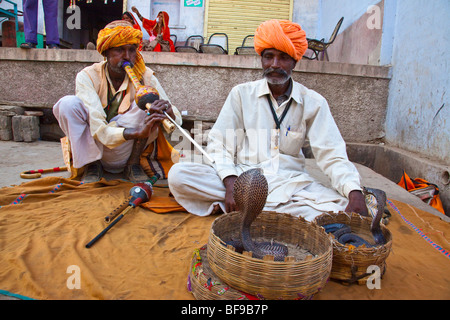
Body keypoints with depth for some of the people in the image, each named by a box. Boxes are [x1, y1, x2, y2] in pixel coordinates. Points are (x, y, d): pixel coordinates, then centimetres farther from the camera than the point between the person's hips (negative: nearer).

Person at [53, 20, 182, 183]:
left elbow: (177, 120, -10)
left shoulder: (144, 76, -8)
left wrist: (169, 113, -36)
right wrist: (137, 133, -44)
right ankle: (91, 165, -9)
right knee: (68, 103, -25)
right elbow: (98, 129, -27)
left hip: (122, 155, 1)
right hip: (90, 150, -1)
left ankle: (133, 163, -9)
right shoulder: (87, 76, -13)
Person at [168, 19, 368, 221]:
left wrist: (355, 192, -20)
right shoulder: (241, 94, 4)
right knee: (177, 175, -22)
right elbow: (219, 144, -1)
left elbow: (332, 154, -1)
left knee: (344, 209, -28)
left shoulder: (313, 103, 4)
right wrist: (231, 182, -20)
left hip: (290, 181, 1)